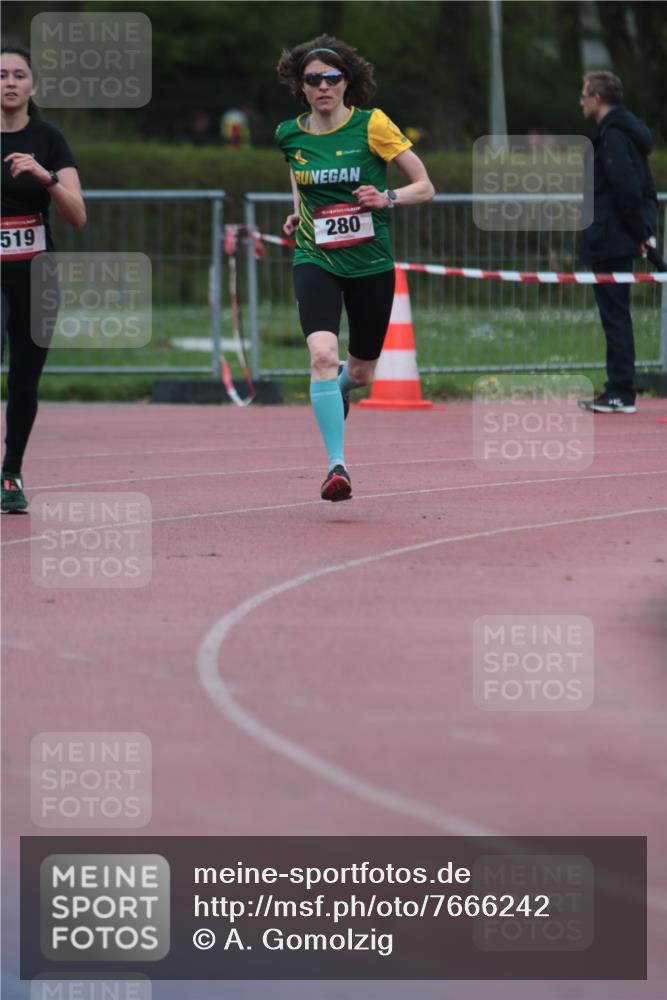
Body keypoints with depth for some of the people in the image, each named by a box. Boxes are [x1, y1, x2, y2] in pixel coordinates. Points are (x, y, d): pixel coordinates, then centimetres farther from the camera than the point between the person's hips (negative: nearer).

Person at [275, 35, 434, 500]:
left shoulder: (372, 125, -8)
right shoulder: (290, 135, 1)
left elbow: (425, 187, -3)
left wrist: (387, 198, -22)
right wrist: (299, 210, 8)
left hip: (370, 264, 0)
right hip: (316, 260, 0)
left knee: (361, 371, 14)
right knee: (323, 354, -25)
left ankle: (339, 388, 53)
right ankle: (337, 464, -23)